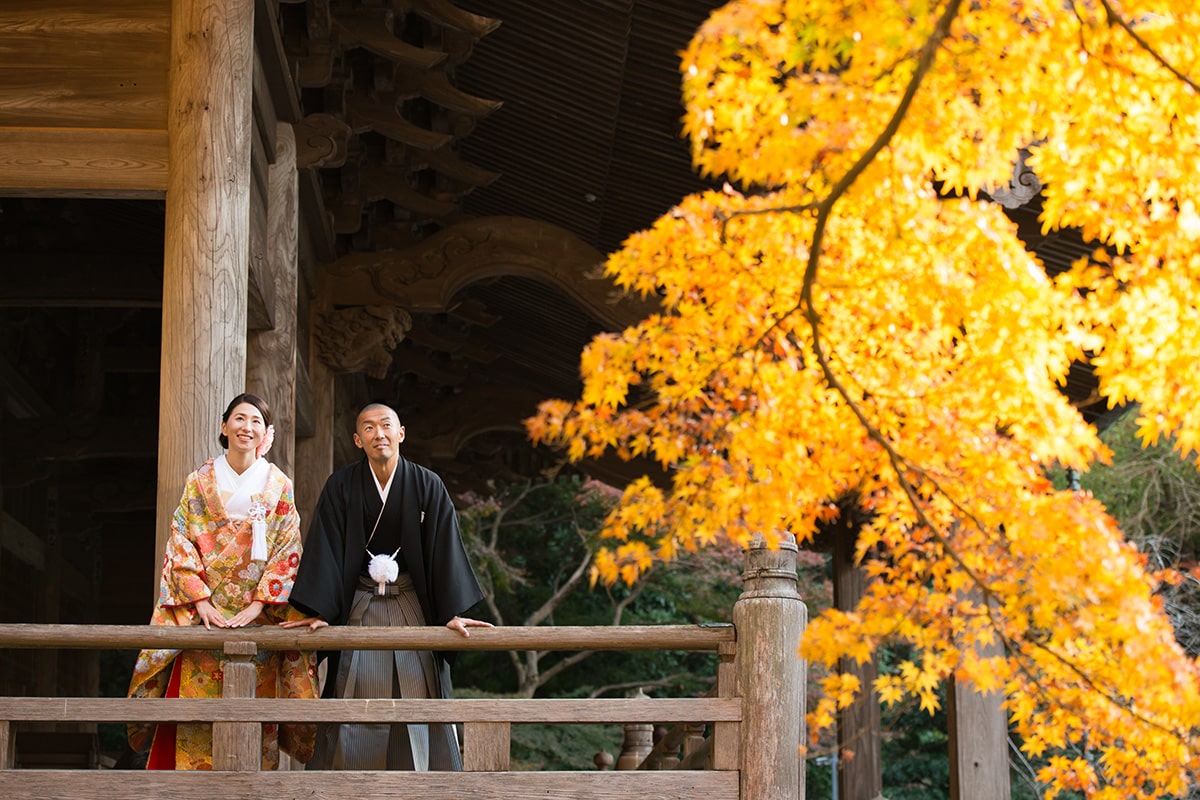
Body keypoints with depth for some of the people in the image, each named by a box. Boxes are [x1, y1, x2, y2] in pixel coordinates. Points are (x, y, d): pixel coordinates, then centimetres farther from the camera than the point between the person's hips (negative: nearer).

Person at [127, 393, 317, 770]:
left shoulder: (279, 486, 6)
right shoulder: (199, 482, 7)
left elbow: (287, 551, 1)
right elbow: (181, 544, 2)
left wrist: (257, 605, -11)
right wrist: (202, 603, -10)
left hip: (258, 619, 0)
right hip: (205, 617, 0)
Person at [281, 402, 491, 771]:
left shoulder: (428, 486, -2)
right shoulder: (341, 487, -1)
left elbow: (444, 547, -4)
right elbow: (325, 547, -4)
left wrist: (453, 612, -11)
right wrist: (318, 612, -12)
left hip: (411, 605, 0)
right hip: (359, 607, 0)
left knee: (417, 698, -3)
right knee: (355, 706, -2)